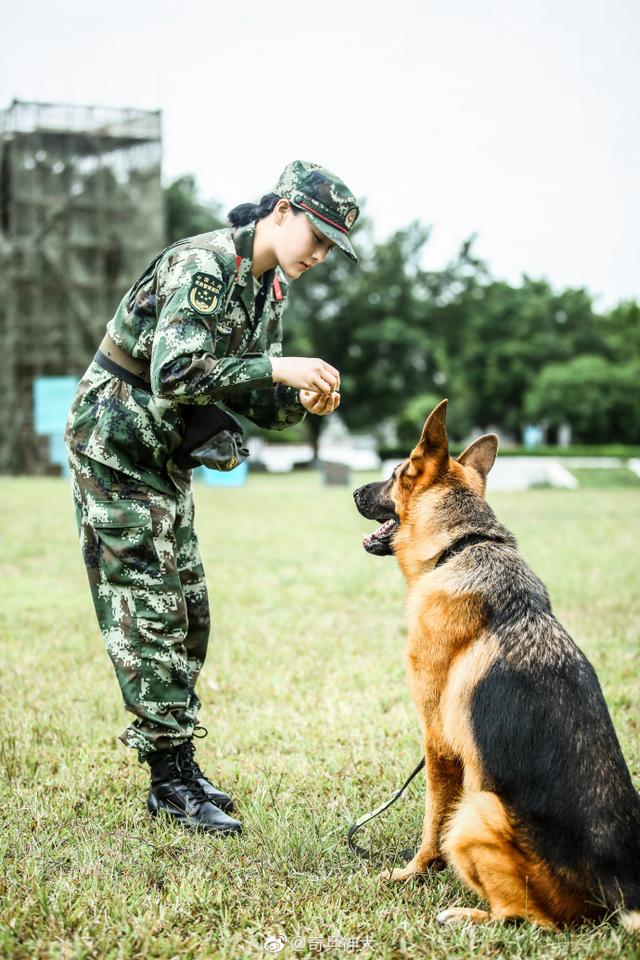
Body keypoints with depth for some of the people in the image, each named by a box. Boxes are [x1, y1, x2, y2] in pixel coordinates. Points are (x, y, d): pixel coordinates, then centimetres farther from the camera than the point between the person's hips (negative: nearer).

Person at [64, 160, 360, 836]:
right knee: (148, 612, -8)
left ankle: (174, 764, 20)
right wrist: (278, 366, -31)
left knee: (187, 613, 10)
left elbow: (250, 401, 10)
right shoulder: (203, 265, -21)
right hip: (114, 446, -9)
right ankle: (172, 784, -2)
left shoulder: (270, 288, 7)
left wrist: (303, 401, -11)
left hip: (166, 459, 9)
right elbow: (174, 375, -32)